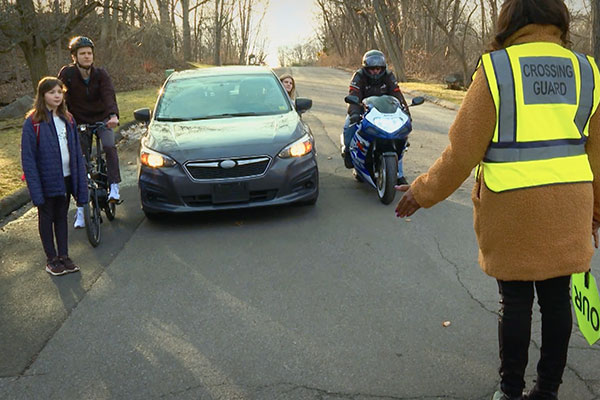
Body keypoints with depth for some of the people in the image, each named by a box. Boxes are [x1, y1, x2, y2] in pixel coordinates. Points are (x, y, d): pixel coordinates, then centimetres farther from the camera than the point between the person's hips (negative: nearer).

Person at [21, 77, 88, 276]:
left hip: (66, 178, 5)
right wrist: (35, 189, -18)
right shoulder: (33, 122, -11)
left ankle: (64, 256, 24)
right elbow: (28, 158, -12)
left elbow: (77, 152, 8)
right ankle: (51, 259, 20)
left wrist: (80, 182, 3)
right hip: (47, 180, -4)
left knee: (62, 216, 14)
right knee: (47, 218, 10)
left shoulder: (67, 119, 5)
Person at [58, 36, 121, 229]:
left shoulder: (100, 74, -10)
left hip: (102, 119, 0)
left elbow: (109, 95, -24)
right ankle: (81, 209, 10)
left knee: (109, 146, -30)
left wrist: (113, 115, -42)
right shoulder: (67, 73, -10)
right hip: (80, 122, 0)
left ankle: (114, 188, -19)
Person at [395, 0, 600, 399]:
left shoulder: (496, 68, -8)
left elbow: (462, 152, -10)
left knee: (516, 300, 8)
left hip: (512, 208, -4)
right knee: (556, 296, 14)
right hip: (567, 207, 4)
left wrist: (423, 192, 2)